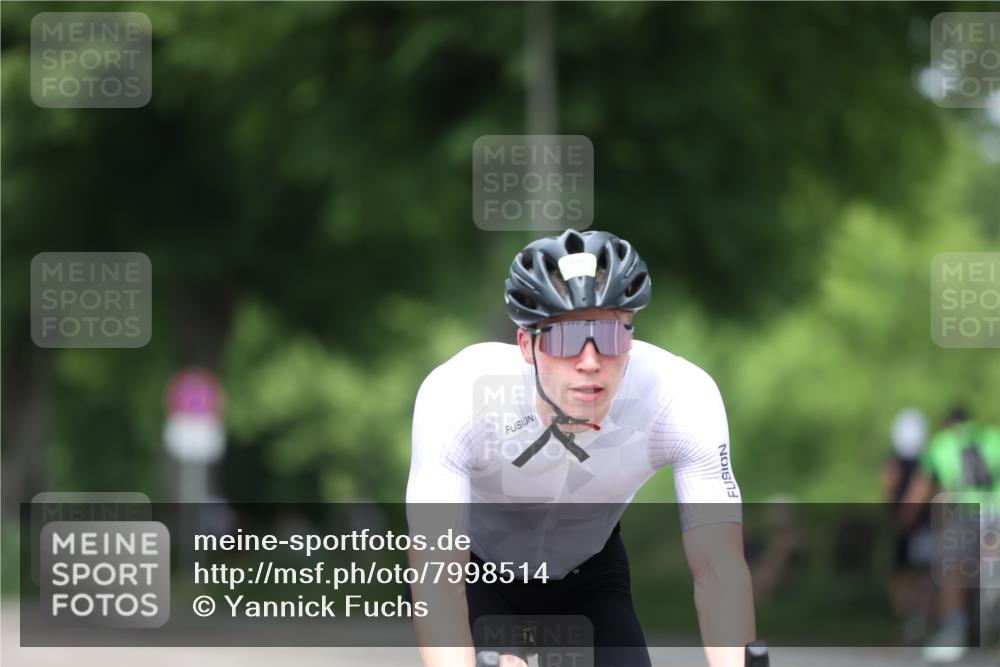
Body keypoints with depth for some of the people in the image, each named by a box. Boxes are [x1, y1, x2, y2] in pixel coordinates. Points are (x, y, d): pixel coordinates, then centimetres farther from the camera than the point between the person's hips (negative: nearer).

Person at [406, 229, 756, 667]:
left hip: (589, 573, 2)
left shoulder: (682, 397, -32)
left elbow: (719, 568, -35)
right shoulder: (457, 396, -37)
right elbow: (436, 575, -43)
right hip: (478, 570, -2)